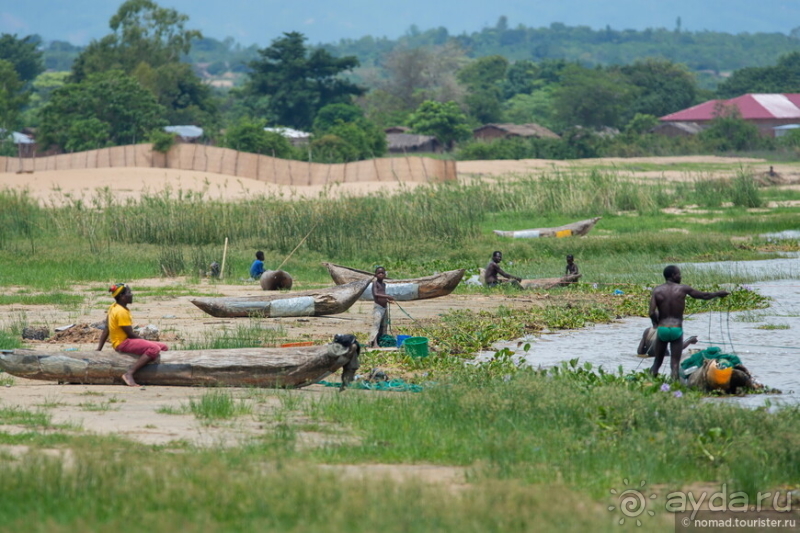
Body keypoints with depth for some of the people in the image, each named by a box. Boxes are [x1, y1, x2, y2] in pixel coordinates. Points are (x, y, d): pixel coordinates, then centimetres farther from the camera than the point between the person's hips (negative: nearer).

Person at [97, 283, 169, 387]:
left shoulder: (113, 307, 11)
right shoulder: (121, 311, -19)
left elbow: (106, 331, 13)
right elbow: (130, 334, -18)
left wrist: (99, 349, 15)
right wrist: (144, 341, -3)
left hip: (127, 341, 10)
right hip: (122, 343, -10)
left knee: (163, 347, 7)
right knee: (154, 349, -33)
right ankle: (129, 374, -33)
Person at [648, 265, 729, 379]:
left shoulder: (657, 291, 0)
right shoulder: (682, 289, -1)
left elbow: (652, 313, -9)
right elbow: (704, 296, 12)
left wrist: (656, 322, 12)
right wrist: (717, 294, 30)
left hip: (662, 329, 1)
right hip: (677, 330, -1)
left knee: (657, 362, 11)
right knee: (675, 363, 2)